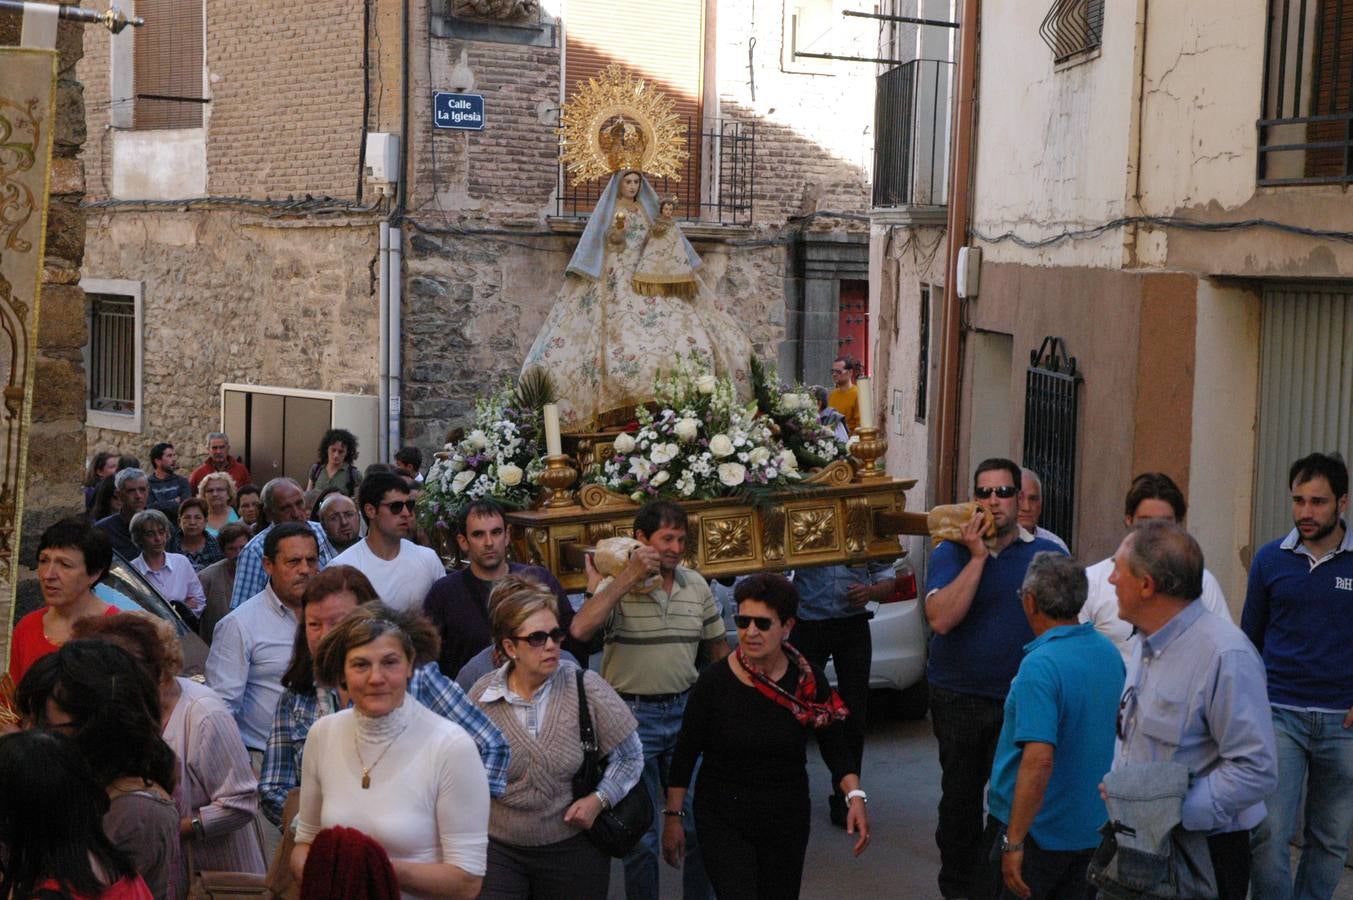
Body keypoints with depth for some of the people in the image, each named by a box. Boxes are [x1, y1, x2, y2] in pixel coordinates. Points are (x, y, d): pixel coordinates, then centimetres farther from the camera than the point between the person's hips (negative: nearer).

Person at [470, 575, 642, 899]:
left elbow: (630, 755, 1)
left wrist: (600, 798, -11)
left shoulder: (586, 687, -9)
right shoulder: (481, 695, -5)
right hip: (499, 850, 0)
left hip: (573, 847, 0)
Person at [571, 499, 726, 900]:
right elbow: (580, 629, -29)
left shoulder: (696, 585, 4)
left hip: (685, 711, 4)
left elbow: (717, 648, 14)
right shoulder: (617, 585, -10)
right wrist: (629, 576, -27)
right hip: (634, 716, -4)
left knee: (697, 824, 12)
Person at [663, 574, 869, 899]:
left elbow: (835, 747, -2)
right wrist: (673, 816, -3)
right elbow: (685, 754, -4)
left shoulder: (810, 682, -8)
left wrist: (855, 796, -17)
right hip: (722, 820, -2)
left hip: (787, 820, 3)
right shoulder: (714, 681, -13)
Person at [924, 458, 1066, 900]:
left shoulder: (1047, 555, 0)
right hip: (959, 698, 0)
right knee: (960, 796, 13)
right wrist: (977, 557, -20)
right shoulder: (951, 553, -4)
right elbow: (940, 618, -19)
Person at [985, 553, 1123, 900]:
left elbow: (1039, 760, -31)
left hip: (1040, 832, -7)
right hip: (1096, 828, 7)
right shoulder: (1110, 653, 2)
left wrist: (1014, 842, -27)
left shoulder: (1040, 666, -24)